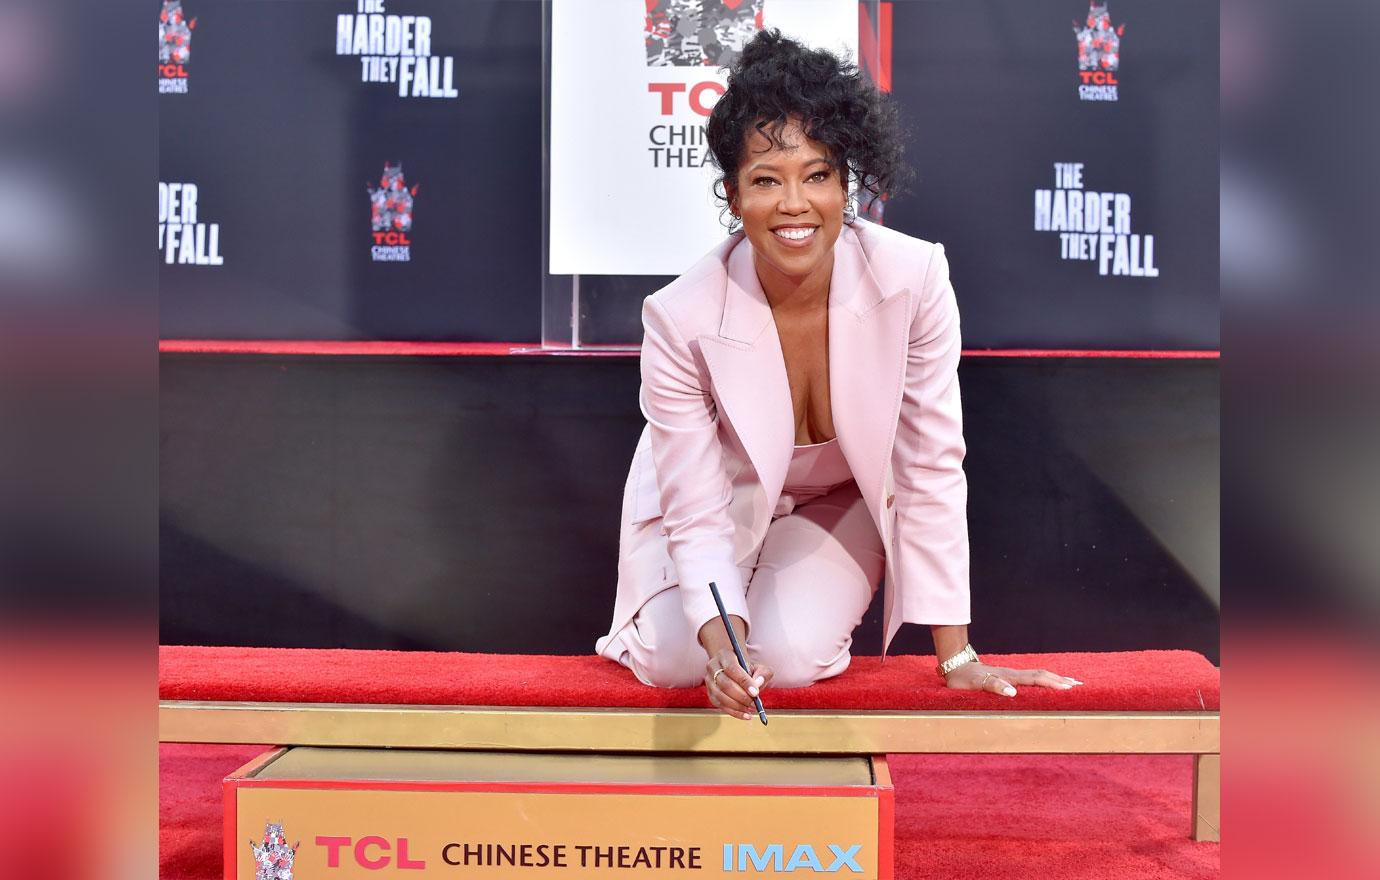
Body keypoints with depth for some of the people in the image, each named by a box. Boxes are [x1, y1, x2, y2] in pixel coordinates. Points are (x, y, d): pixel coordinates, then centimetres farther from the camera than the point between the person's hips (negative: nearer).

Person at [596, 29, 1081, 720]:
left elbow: (931, 470, -21)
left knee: (787, 656, -23)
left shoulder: (914, 280, -30)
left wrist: (956, 658, -19)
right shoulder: (681, 320, -30)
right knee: (675, 661, -20)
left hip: (844, 501, 0)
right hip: (724, 501, 0)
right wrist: (721, 644, -44)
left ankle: (820, 597, 13)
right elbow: (697, 516, -25)